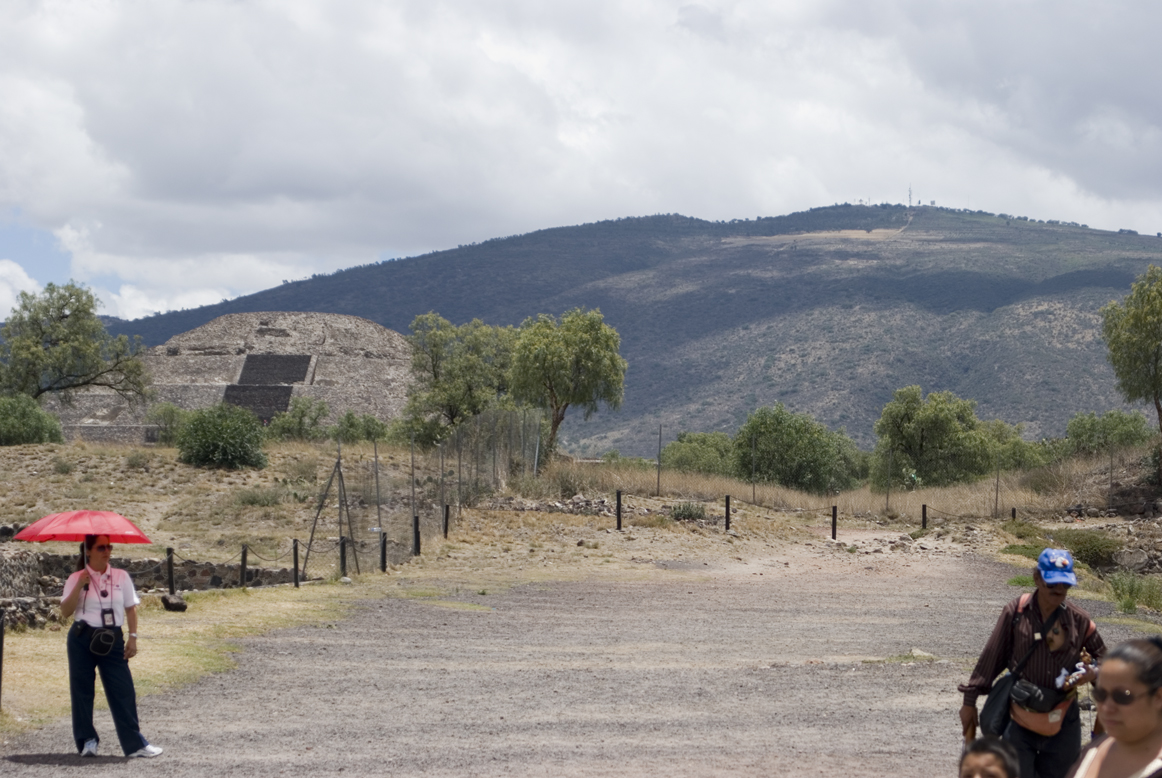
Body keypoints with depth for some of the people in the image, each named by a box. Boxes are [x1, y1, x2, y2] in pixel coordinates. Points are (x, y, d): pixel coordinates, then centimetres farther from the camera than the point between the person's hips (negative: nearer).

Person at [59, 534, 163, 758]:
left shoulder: (121, 577, 5)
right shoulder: (76, 579, 0)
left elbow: (131, 609, 8)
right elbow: (65, 611, -8)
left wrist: (132, 637, -1)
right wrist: (79, 586, -17)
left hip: (112, 639, 1)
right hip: (82, 639, -1)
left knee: (123, 691, -4)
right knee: (82, 690, 3)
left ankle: (135, 743, -3)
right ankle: (87, 740, 14)